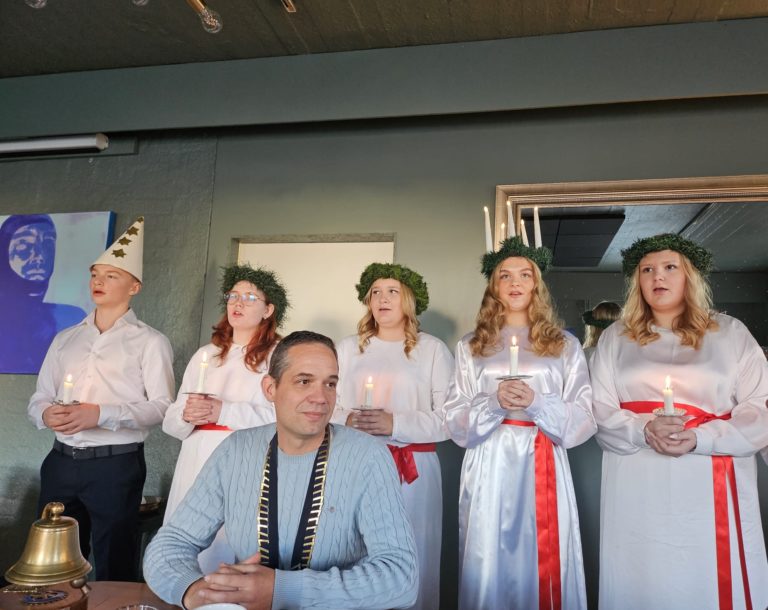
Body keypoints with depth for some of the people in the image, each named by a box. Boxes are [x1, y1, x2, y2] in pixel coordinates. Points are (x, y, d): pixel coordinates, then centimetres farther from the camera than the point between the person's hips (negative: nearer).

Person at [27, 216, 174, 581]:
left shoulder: (149, 342, -4)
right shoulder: (65, 339, 14)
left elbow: (162, 406, -12)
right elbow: (38, 399, 12)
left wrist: (100, 414, -22)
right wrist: (46, 414, -10)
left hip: (116, 466, -5)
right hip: (60, 462, 5)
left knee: (114, 572, 6)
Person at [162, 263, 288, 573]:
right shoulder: (204, 354, 16)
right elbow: (171, 421, 12)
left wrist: (224, 411, -17)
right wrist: (186, 416, -10)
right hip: (197, 466, 5)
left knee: (232, 551, -6)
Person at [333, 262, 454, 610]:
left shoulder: (433, 350, 2)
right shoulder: (347, 348, 11)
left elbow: (449, 419, -5)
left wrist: (395, 424, -16)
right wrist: (347, 420, -13)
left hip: (412, 470, -2)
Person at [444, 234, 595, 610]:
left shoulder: (565, 344, 7)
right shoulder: (471, 346, 8)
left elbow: (585, 420, 1)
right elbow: (456, 423, 3)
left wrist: (537, 403, -16)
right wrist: (494, 404, -15)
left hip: (543, 468, 0)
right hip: (489, 471, 1)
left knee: (545, 569, 5)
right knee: (490, 572, 6)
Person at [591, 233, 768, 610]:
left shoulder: (730, 332, 7)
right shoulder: (615, 338, 10)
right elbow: (599, 412, 4)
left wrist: (699, 438, -16)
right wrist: (643, 431, -15)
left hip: (712, 492, -1)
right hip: (637, 494, 1)